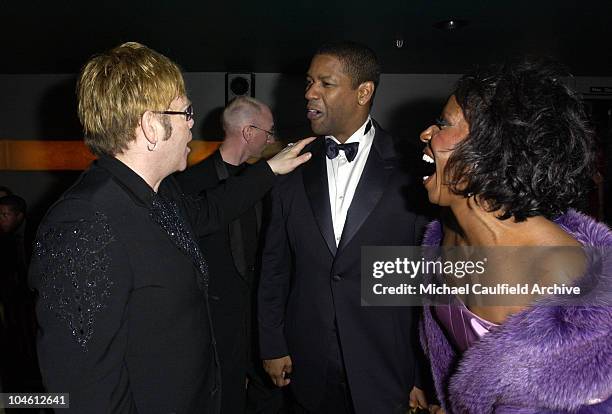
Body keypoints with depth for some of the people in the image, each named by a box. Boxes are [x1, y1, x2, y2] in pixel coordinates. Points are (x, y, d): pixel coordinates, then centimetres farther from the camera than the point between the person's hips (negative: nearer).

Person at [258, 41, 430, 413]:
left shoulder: (410, 171, -10)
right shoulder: (294, 169, 0)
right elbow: (275, 264, 5)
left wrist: (426, 373, -4)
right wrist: (273, 344, 5)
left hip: (387, 371, -2)